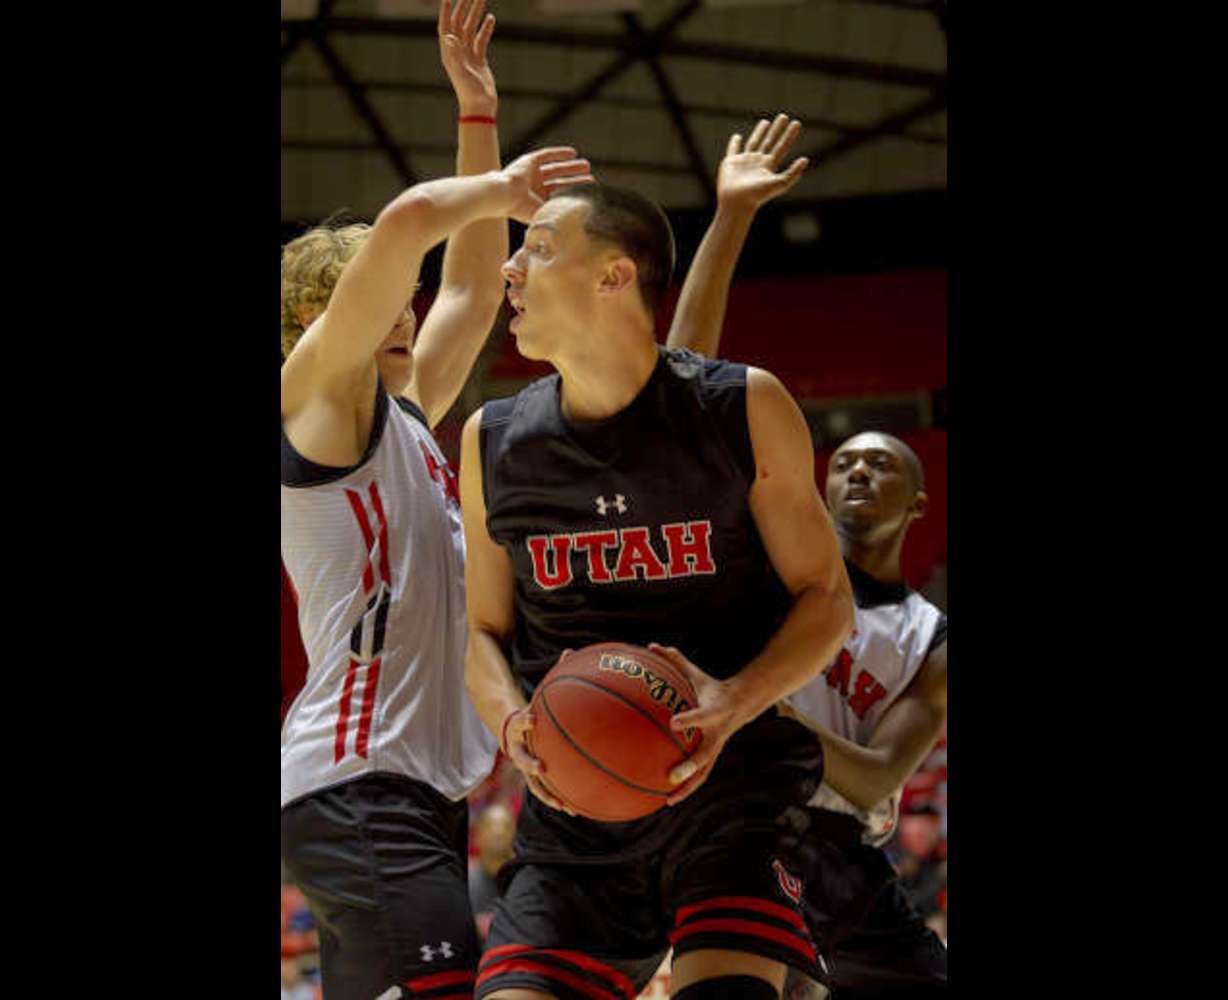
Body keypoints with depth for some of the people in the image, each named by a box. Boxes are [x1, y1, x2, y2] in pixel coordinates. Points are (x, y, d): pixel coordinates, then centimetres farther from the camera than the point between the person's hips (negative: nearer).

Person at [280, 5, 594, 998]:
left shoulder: (405, 419, 20)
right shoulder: (320, 392, -3)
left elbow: (472, 283, 30)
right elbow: (406, 223, -17)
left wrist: (478, 113, 28)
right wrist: (501, 186, -1)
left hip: (423, 789, 10)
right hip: (359, 790, -10)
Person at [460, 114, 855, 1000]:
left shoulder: (744, 410, -2)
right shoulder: (494, 443, 7)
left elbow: (827, 598, 2)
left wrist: (735, 702, -18)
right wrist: (512, 720, -9)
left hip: (727, 784, -3)